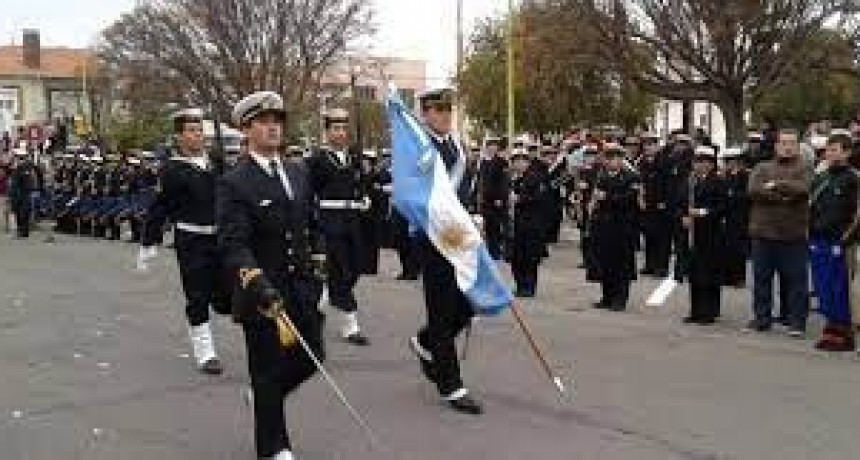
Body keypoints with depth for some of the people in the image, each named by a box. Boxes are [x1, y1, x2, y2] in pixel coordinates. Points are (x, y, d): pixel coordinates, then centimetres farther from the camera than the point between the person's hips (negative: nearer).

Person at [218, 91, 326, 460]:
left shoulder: (298, 173, 10)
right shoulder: (234, 183, -11)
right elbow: (234, 246, -20)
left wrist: (317, 273, 12)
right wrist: (257, 283, -33)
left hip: (301, 291, 6)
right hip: (263, 295, -6)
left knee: (311, 357, 12)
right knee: (267, 373, 6)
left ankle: (266, 398, 40)